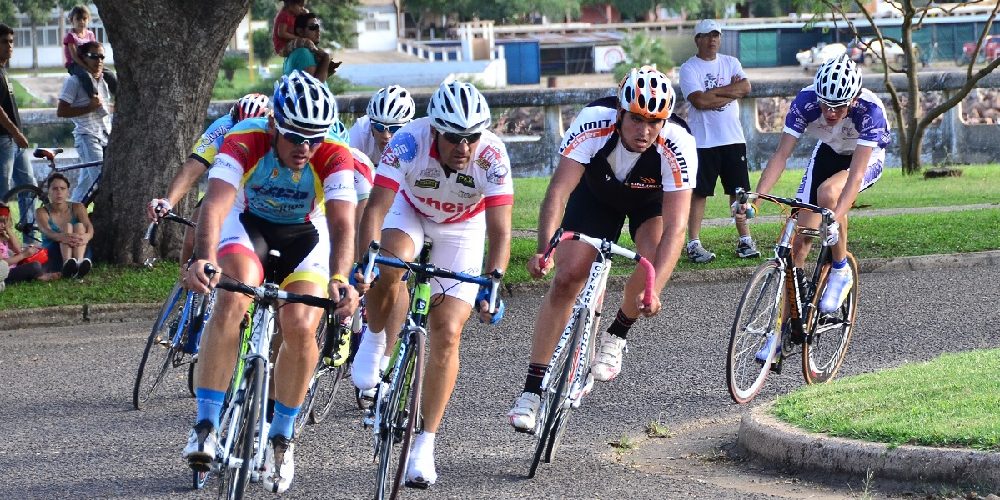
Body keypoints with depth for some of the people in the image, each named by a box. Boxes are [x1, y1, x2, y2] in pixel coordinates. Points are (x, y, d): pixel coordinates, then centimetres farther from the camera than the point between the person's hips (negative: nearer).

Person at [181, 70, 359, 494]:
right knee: (233, 299, -31)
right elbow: (216, 202, -44)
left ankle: (281, 435, 4)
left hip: (304, 235, 1)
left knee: (300, 328, -21)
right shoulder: (244, 143, -31)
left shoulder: (334, 157, -28)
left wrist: (339, 279, -56)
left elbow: (342, 223, -37)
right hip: (248, 223, -1)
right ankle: (206, 426, -28)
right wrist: (204, 257, -63)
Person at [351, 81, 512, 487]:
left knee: (447, 333, -10)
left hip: (461, 229, 0)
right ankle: (375, 343, -4)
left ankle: (425, 444, 0)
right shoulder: (409, 142, -35)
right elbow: (376, 208, -40)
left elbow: (499, 232, -35)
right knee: (391, 264, -35)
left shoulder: (492, 157, -33)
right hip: (410, 210, 0)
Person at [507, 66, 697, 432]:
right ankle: (532, 389, -5)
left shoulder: (678, 147, -37)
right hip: (597, 191, 1)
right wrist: (545, 248, -57)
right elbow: (558, 191, -40)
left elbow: (674, 227, -40)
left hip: (652, 198, 0)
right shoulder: (593, 125, -36)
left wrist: (653, 290, -52)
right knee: (566, 280, -12)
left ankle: (616, 336, 1)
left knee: (656, 258, -29)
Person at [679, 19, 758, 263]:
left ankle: (745, 241, 12)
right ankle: (694, 244, 0)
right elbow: (699, 100, -16)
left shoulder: (731, 63, 10)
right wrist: (730, 92, -11)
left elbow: (745, 87, -6)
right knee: (699, 193, -2)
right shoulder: (689, 68, -3)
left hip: (733, 139, 4)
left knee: (738, 191, 6)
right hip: (703, 141, -4)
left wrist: (714, 92, -12)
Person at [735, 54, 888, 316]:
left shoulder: (870, 110, -37)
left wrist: (835, 219, -55)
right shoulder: (805, 101, -29)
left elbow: (856, 174, -43)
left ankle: (841, 272, -15)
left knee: (827, 194, -36)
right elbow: (781, 154, -29)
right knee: (799, 241, -8)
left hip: (868, 158, -3)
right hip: (828, 154, 3)